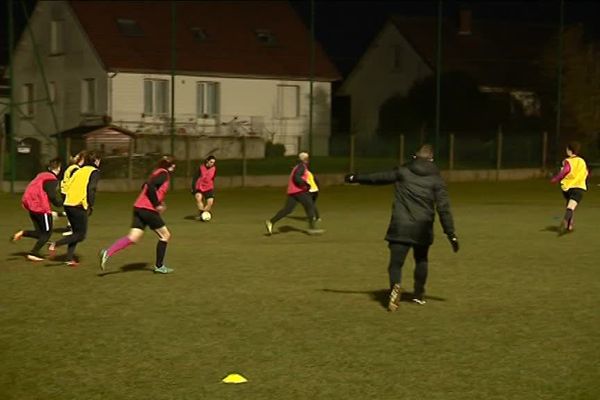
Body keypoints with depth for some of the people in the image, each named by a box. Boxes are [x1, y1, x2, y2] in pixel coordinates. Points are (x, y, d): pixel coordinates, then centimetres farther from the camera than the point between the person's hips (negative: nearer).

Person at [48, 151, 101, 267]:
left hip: (68, 204, 8)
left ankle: (70, 258, 11)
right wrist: (91, 206, -7)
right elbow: (91, 189, -15)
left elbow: (69, 186, 18)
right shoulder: (94, 172, -1)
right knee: (81, 235, 0)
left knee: (76, 232, 18)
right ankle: (55, 244, -16)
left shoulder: (80, 170, 20)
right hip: (79, 206, -8)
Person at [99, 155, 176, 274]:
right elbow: (150, 186, -23)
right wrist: (157, 204, -16)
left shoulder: (157, 172, 20)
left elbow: (146, 187, 24)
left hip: (139, 207, 8)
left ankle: (108, 252, -16)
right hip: (148, 210, -8)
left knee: (133, 238, 0)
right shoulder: (164, 174, -8)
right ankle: (159, 266, 13)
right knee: (165, 235, 7)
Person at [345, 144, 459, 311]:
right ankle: (419, 294, 33)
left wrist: (356, 178, 28)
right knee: (421, 260, 25)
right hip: (423, 228, 1)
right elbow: (443, 208, -2)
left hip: (400, 227, -1)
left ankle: (395, 286, -33)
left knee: (396, 262, -3)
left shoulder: (402, 171, 5)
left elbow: (378, 177, 14)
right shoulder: (436, 179, 3)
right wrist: (451, 233, 0)